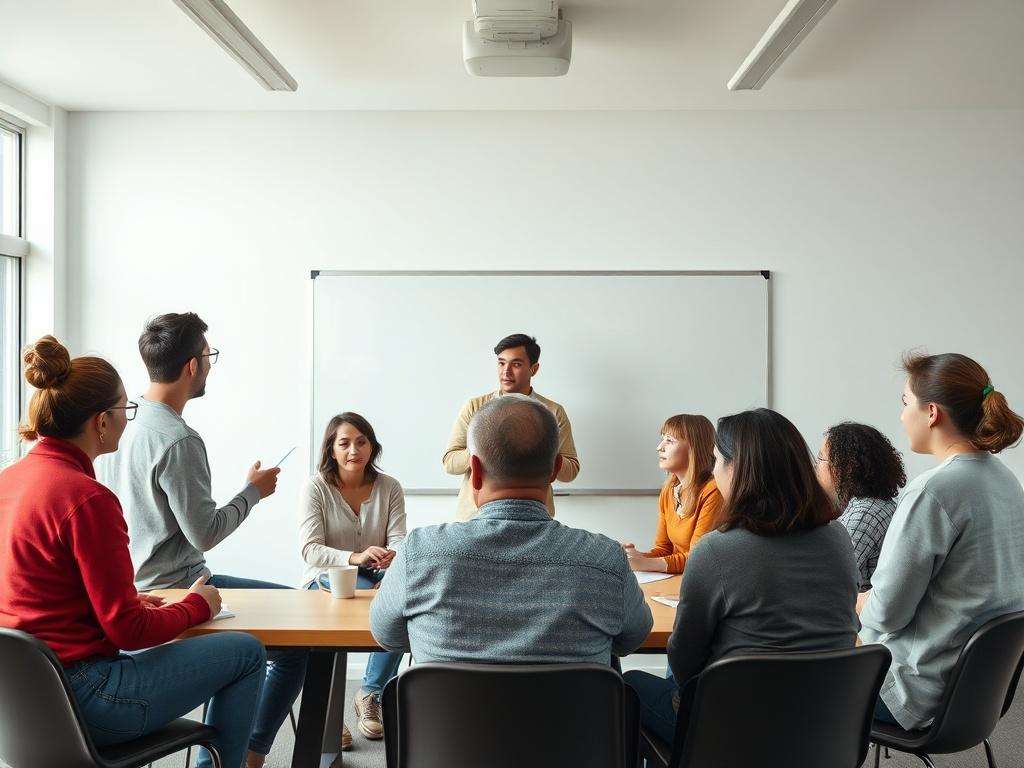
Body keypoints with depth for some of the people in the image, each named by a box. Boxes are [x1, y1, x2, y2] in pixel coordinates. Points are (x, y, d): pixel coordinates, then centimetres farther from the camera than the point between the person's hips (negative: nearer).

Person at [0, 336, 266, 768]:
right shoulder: (87, 498, -21)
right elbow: (128, 630, -18)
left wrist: (129, 602, 12)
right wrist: (196, 605, -1)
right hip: (81, 697, -9)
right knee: (245, 653, 2)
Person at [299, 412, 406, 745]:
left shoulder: (389, 487, 3)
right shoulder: (316, 487, -6)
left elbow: (398, 540, -6)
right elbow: (310, 549, -15)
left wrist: (392, 556, -33)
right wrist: (355, 558, -34)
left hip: (376, 579, 3)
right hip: (325, 580, -3)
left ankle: (371, 694, -15)